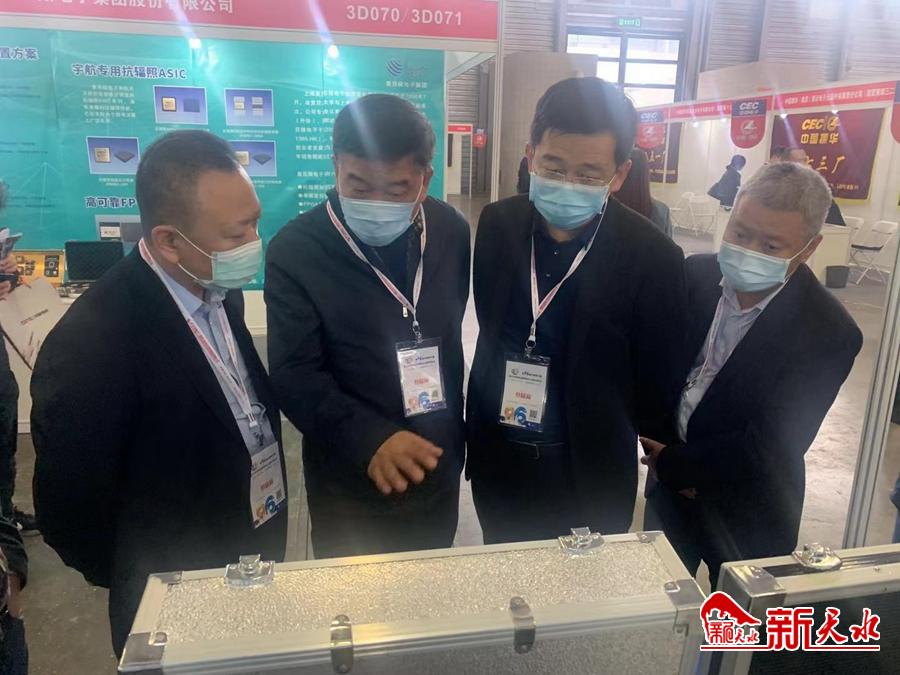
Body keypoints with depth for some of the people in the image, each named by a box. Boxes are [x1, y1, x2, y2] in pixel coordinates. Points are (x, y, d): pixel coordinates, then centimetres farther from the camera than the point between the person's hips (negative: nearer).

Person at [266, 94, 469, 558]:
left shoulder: (452, 232, -4)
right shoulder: (295, 250, -17)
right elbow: (296, 375, -19)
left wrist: (456, 435, 13)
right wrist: (369, 439, -35)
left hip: (437, 473, 4)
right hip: (349, 486, -3)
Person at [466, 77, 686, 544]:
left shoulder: (652, 258, -18)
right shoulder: (497, 224, -7)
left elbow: (655, 390, -8)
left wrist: (598, 433, 4)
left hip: (590, 473, -3)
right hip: (496, 461, 4)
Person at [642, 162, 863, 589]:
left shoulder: (829, 332, -21)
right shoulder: (696, 274, -9)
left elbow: (770, 446, -20)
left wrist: (674, 465, -13)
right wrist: (662, 456, -11)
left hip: (745, 516, -3)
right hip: (669, 489, 4)